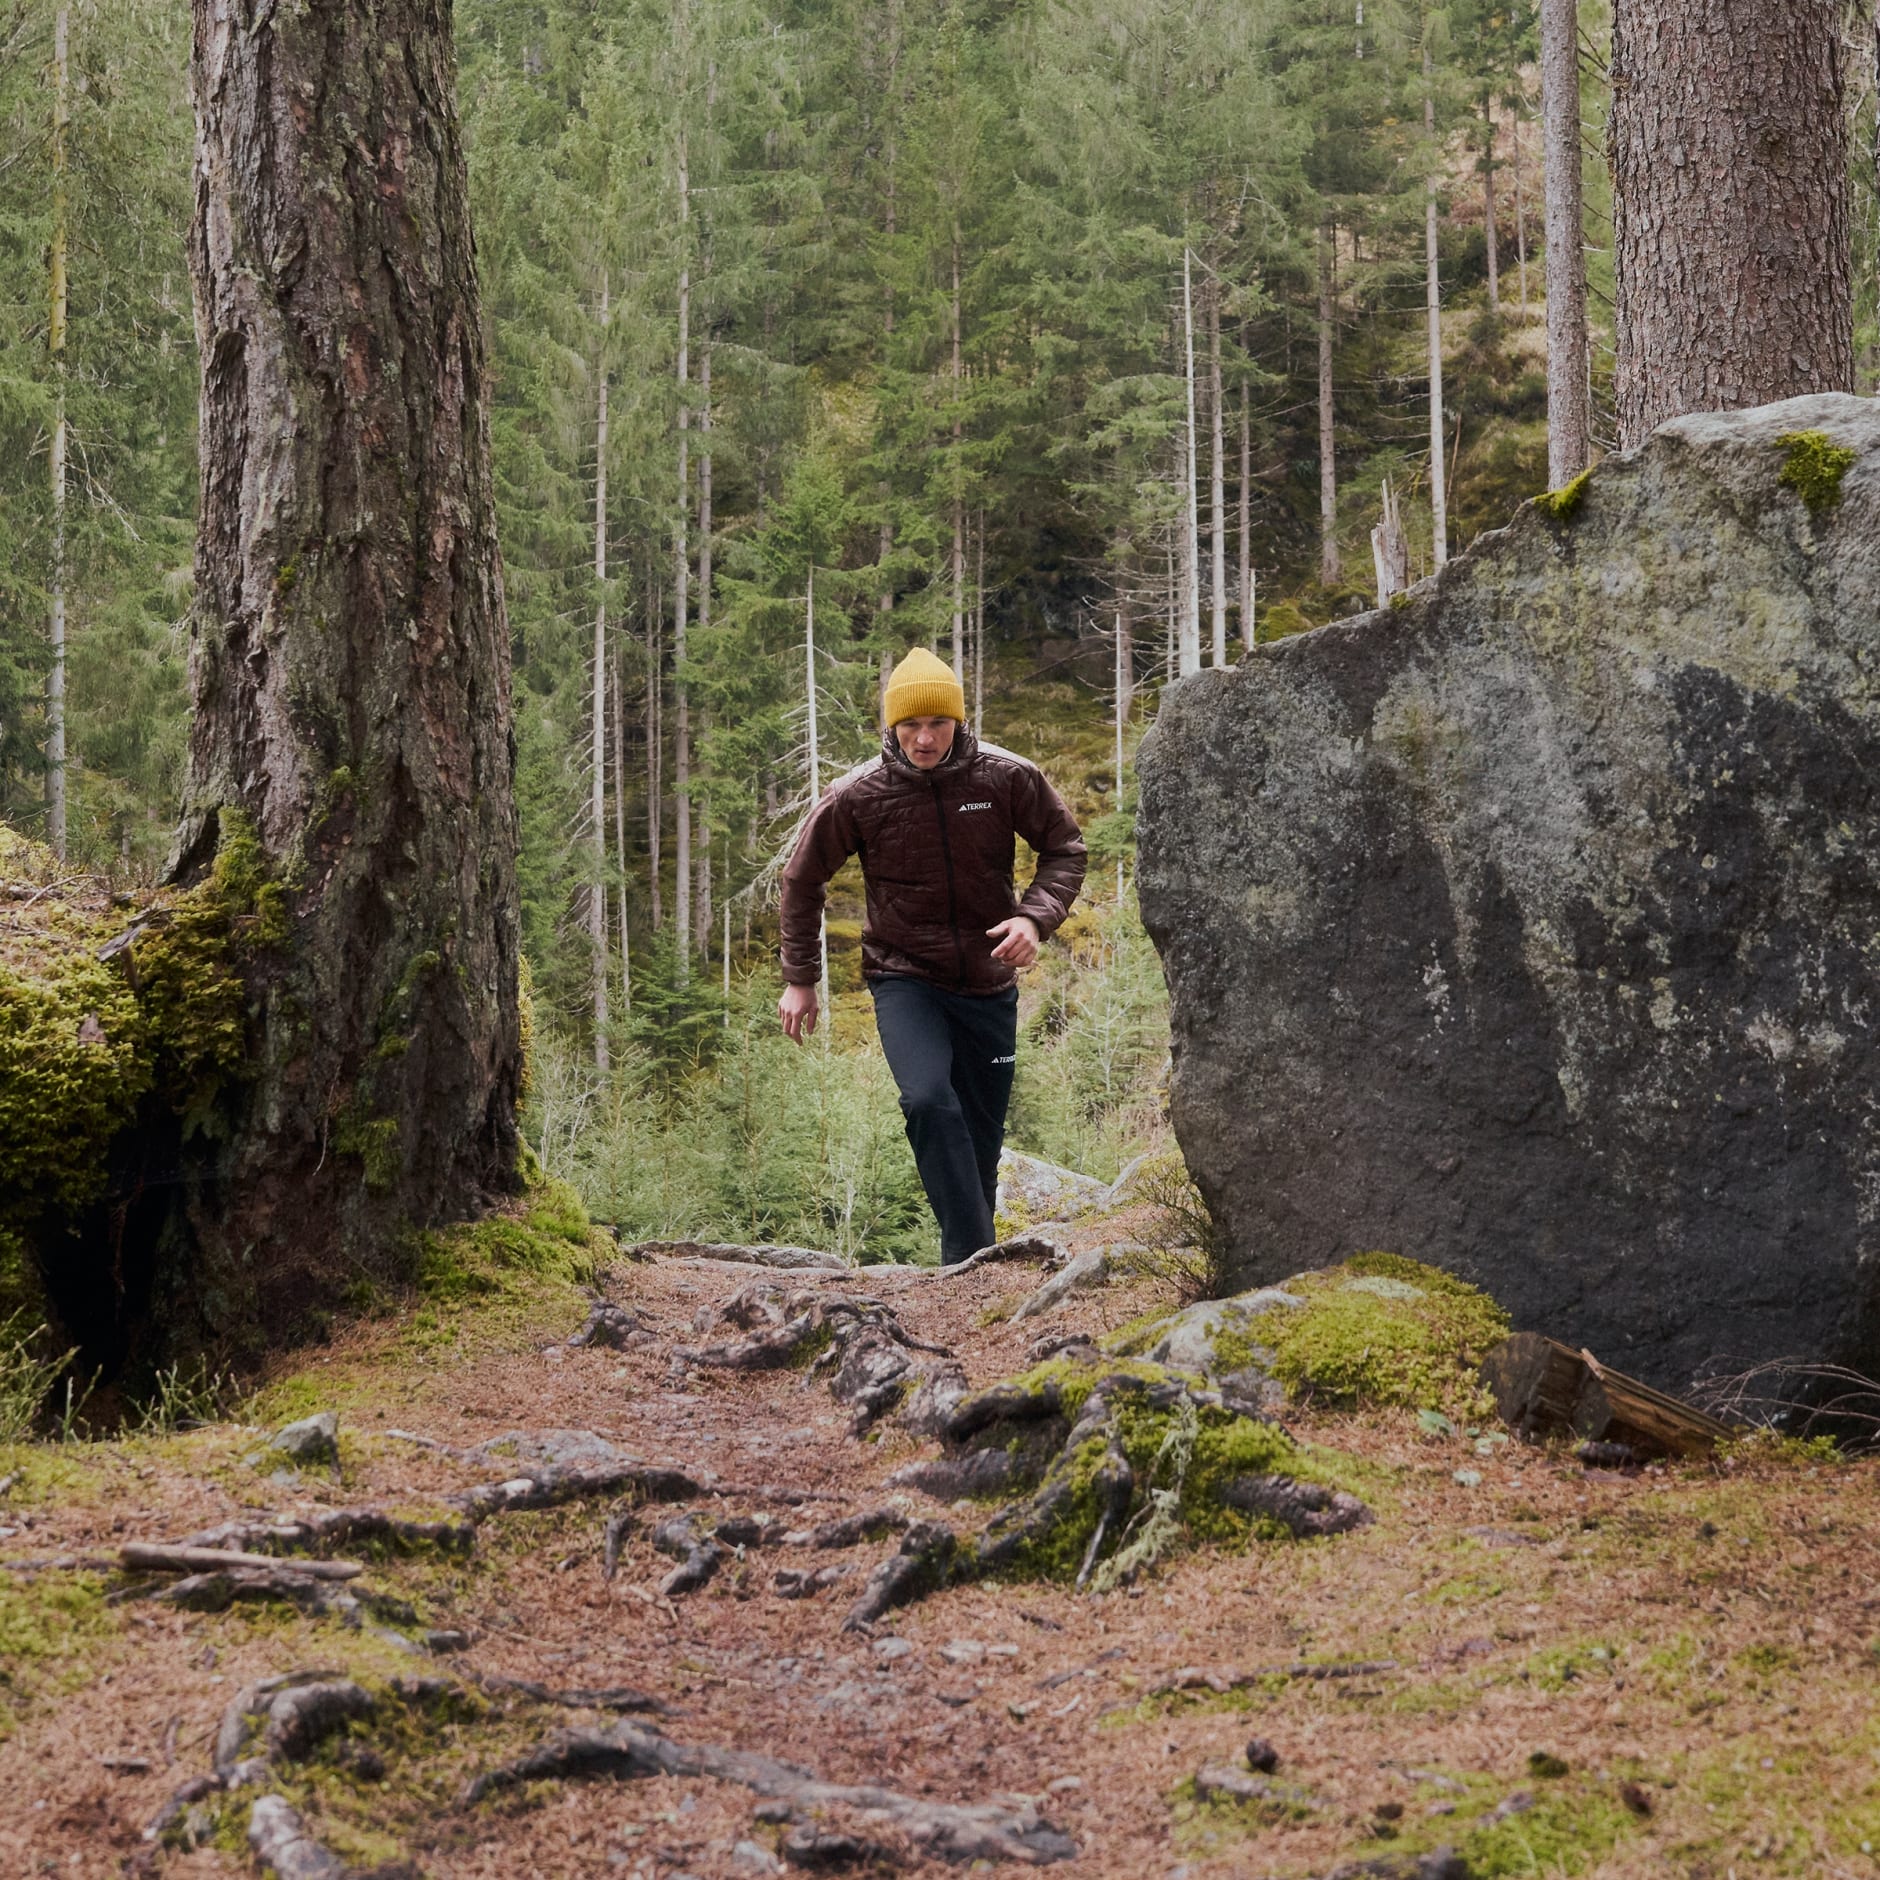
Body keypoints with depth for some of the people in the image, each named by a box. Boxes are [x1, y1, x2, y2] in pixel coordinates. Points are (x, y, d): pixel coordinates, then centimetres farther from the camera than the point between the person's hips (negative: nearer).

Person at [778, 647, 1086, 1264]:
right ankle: (970, 1257, -25)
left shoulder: (1008, 778, -9)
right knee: (928, 1101, -27)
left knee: (982, 1136, 8)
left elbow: (1065, 849, 5)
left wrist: (1036, 917, -14)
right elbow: (802, 879, 6)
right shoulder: (857, 796, -10)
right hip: (904, 977, -2)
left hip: (988, 981, 2)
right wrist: (799, 979, 8)